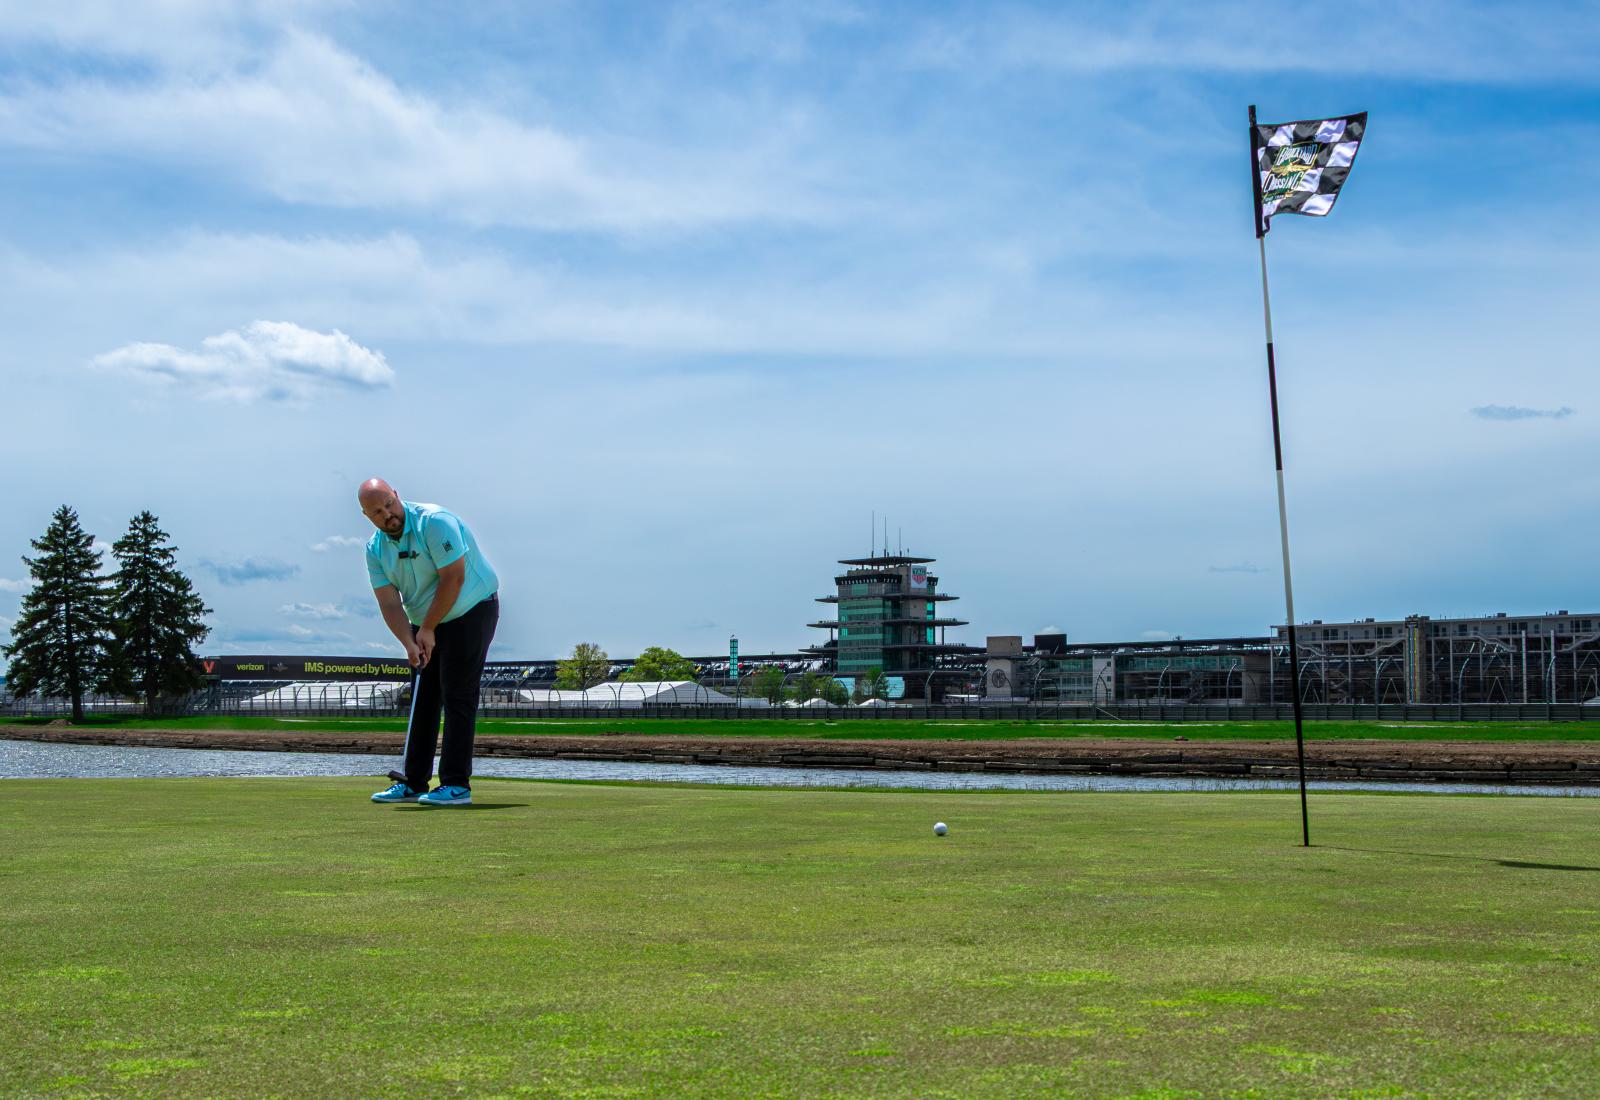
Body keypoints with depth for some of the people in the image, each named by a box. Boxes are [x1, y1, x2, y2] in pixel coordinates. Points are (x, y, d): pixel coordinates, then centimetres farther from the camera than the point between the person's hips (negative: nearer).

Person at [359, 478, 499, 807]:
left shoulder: (434, 522, -21)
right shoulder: (375, 548, -1)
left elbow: (453, 578, -22)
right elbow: (389, 602, -6)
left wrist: (427, 629, -16)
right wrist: (410, 643, -22)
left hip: (471, 610, -7)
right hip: (426, 622, 7)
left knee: (457, 696, -11)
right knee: (422, 699, 7)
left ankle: (456, 785, -9)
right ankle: (414, 782, 13)